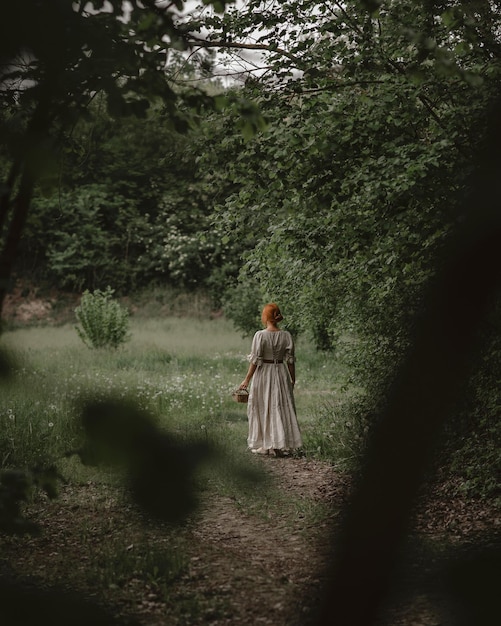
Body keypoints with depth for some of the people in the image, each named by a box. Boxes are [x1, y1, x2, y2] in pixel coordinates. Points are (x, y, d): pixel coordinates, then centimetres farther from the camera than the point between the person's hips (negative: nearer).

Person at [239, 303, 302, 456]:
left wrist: (247, 379, -4)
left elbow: (255, 360, -12)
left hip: (263, 374, -3)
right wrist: (293, 379, 12)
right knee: (282, 408, 8)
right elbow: (290, 360, 1)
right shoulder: (286, 335, -3)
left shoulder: (260, 335, -13)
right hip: (281, 374, 3)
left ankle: (263, 445, 14)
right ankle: (281, 445, 6)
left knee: (262, 409, 9)